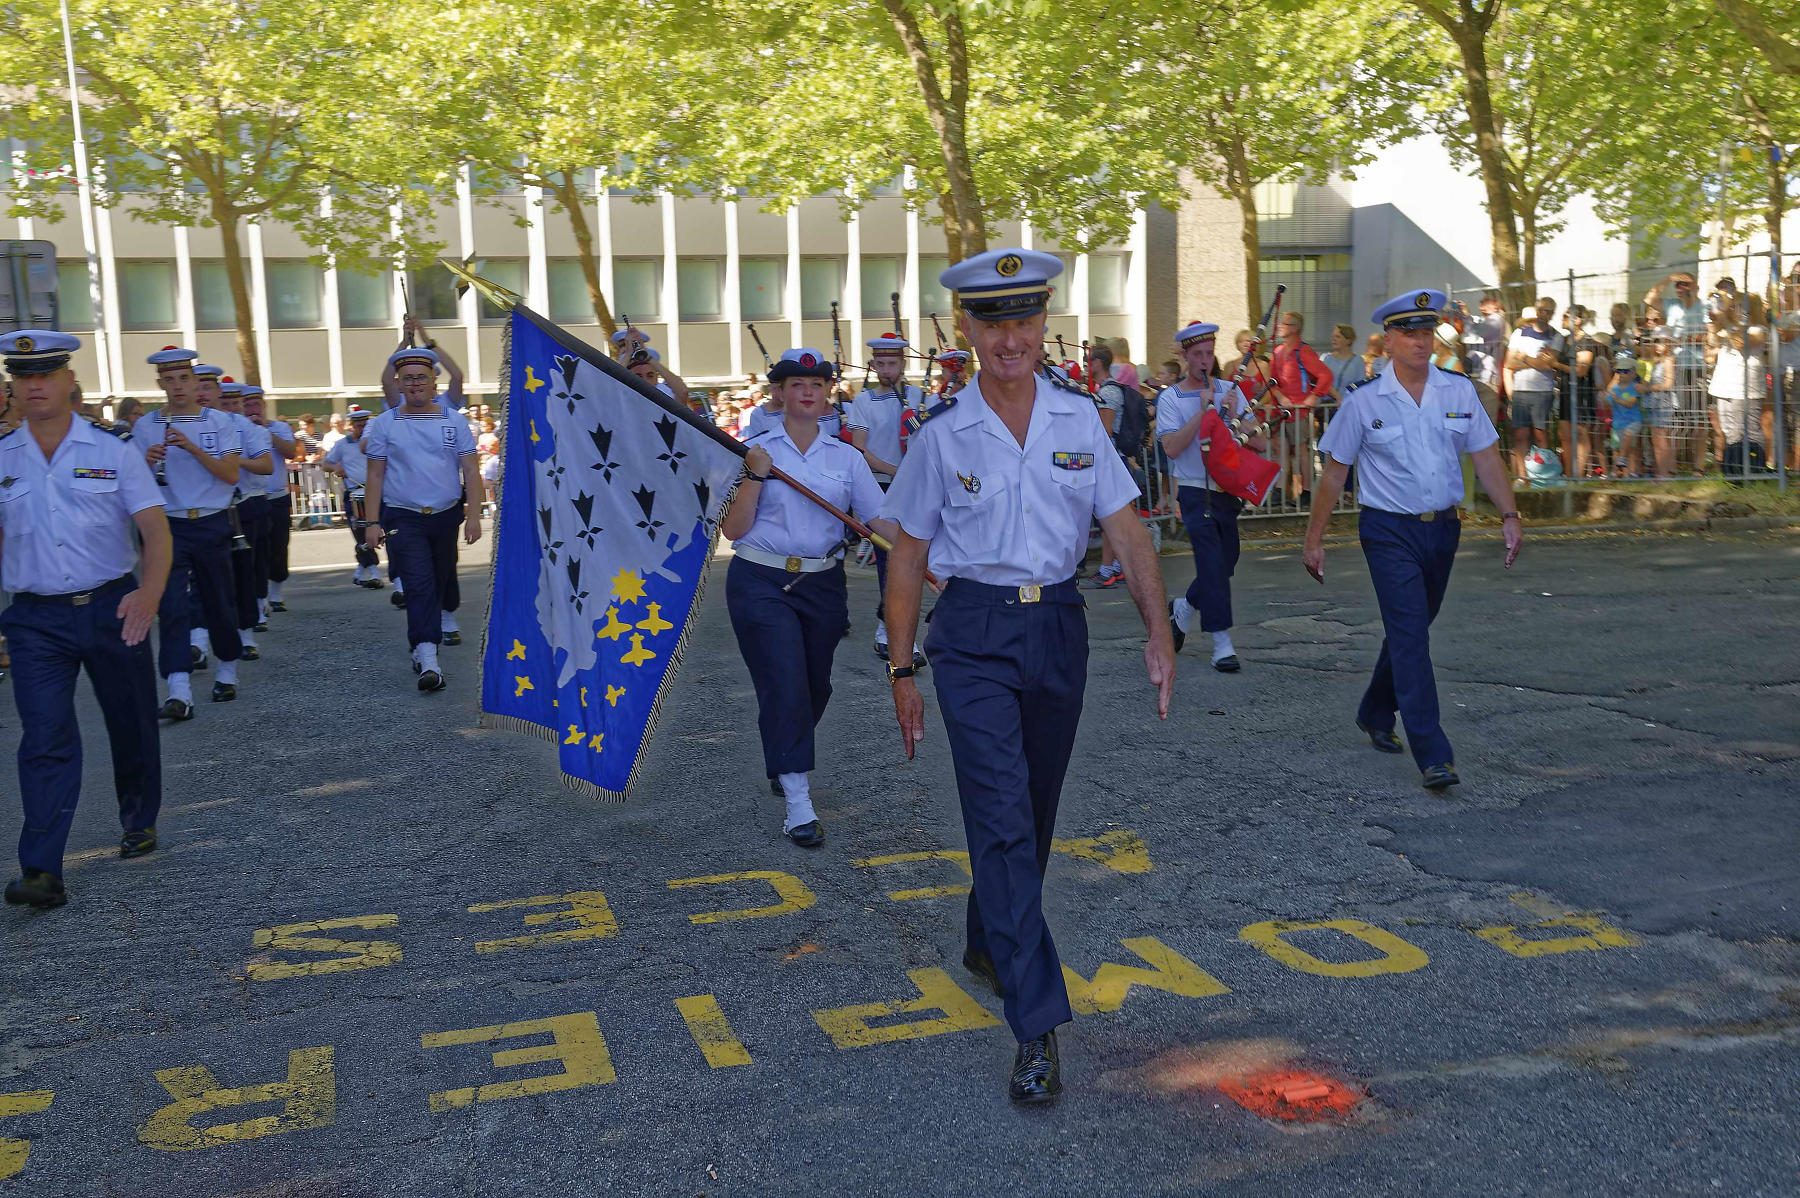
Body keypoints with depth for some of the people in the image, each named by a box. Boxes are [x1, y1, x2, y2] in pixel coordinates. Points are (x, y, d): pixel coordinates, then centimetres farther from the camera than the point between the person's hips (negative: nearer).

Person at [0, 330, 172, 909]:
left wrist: (149, 591, -24)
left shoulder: (114, 449, -1)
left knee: (132, 726, 11)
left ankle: (139, 823, 35)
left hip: (112, 608, 0)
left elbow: (155, 529, -8)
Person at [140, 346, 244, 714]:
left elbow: (231, 474, -7)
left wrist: (192, 447, -17)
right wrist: (147, 461, -14)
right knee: (171, 606, -11)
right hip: (169, 526, 0)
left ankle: (227, 671, 31)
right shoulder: (146, 427, 6)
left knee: (219, 601, 10)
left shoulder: (220, 422, 3)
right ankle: (179, 691, -17)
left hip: (212, 523, 0)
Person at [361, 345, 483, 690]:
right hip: (403, 518, -2)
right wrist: (372, 523, -4)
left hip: (447, 515, 2)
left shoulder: (454, 421, 3)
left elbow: (470, 471, 1)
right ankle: (428, 661, -21)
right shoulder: (384, 424, 2)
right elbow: (375, 476, 2)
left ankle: (447, 620, 50)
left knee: (444, 575, 19)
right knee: (419, 585, -14)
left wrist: (474, 514, -8)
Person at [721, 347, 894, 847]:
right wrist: (755, 476, -15)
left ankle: (781, 762, 42)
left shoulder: (846, 457, 6)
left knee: (815, 688, 14)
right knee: (785, 686, -11)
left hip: (823, 586, 3)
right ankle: (797, 802, -8)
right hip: (762, 585, -3)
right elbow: (733, 529, -4)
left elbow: (882, 520, -1)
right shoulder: (755, 450, 0)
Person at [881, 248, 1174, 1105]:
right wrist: (902, 670, -1)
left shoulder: (1079, 419, 2)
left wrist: (1158, 631, -10)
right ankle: (1037, 1027, -8)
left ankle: (988, 944, 42)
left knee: (1034, 811, 16)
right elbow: (907, 557, 1)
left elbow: (1126, 528, 1)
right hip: (974, 636, -3)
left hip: (1058, 628, 4)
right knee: (1002, 819, -11)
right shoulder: (942, 434, -5)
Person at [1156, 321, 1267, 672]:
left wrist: (1235, 417, -14)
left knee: (1224, 564, 11)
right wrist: (1202, 411, -18)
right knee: (1213, 563, -11)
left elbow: (1260, 443, 2)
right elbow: (1172, 447, -17)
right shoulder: (1171, 398, -3)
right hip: (1196, 492, -4)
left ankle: (1183, 608, 37)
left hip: (1230, 490, 4)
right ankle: (1222, 644, -7)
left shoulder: (1230, 390, 6)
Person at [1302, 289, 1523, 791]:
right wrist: (1314, 539, -2)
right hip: (1390, 533, -4)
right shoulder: (1363, 400, -6)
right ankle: (1433, 756, -12)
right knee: (1410, 637, -12)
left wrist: (1509, 515, -6)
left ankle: (1375, 715, 38)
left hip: (1442, 529, 4)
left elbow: (1485, 456, 5)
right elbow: (1334, 472, -2)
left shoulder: (1458, 391, 3)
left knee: (1412, 630, 16)